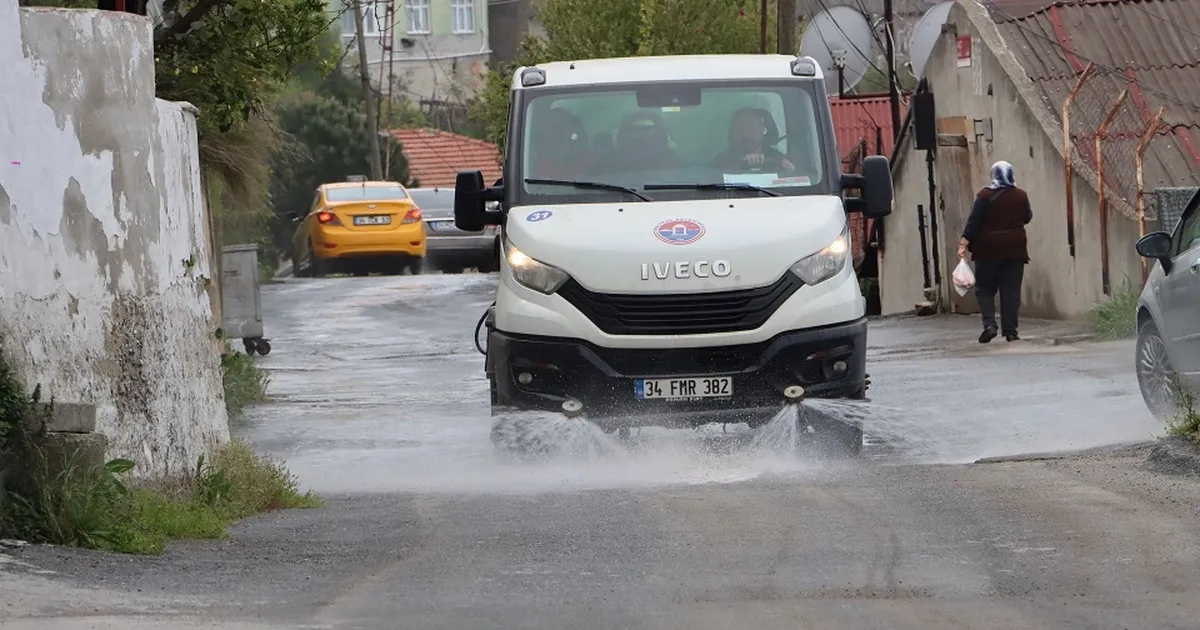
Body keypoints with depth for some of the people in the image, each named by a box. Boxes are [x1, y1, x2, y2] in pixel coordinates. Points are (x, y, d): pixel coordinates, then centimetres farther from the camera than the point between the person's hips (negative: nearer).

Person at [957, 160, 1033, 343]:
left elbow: (973, 221, -11)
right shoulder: (1021, 196, 2)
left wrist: (964, 243, -12)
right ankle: (1010, 330, 2)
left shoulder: (985, 195, -7)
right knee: (1011, 291, 5)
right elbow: (1027, 218, 16)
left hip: (989, 249, -2)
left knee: (985, 289, 6)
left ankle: (989, 324, -11)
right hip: (1015, 249, 2)